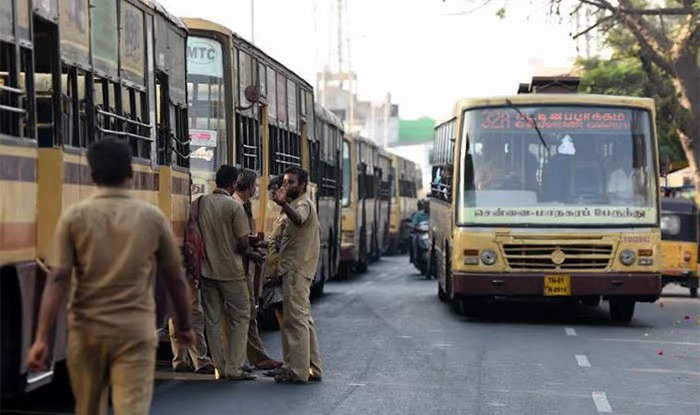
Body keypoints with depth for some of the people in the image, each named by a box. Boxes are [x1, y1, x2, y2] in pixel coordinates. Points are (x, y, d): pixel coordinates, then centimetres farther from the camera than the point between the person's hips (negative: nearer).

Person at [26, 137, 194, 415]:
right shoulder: (153, 217, 0)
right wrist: (184, 326, 21)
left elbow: (58, 279, -9)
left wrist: (42, 338, -10)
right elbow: (176, 280, 7)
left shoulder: (74, 217, -2)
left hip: (86, 329, 1)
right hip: (136, 330, -1)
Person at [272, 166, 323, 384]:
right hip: (297, 269, 11)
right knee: (304, 320, 14)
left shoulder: (303, 203, -12)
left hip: (296, 270, -11)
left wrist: (283, 204, -56)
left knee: (296, 320, -10)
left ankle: (298, 371, -10)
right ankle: (313, 369, 19)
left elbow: (298, 219, -37)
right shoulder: (301, 203, 22)